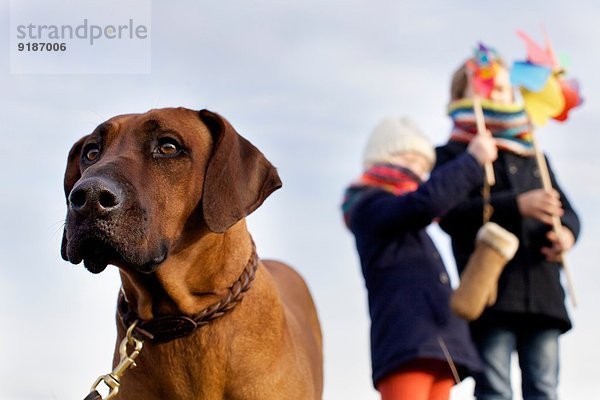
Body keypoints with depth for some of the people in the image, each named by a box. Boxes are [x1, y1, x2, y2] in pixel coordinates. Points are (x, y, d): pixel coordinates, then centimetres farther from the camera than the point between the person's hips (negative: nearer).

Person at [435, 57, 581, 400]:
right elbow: (451, 214, -7)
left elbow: (566, 210, 19)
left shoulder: (534, 156, 28)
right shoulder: (453, 155, 11)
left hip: (543, 291, 4)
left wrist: (567, 232, -7)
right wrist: (518, 205, -20)